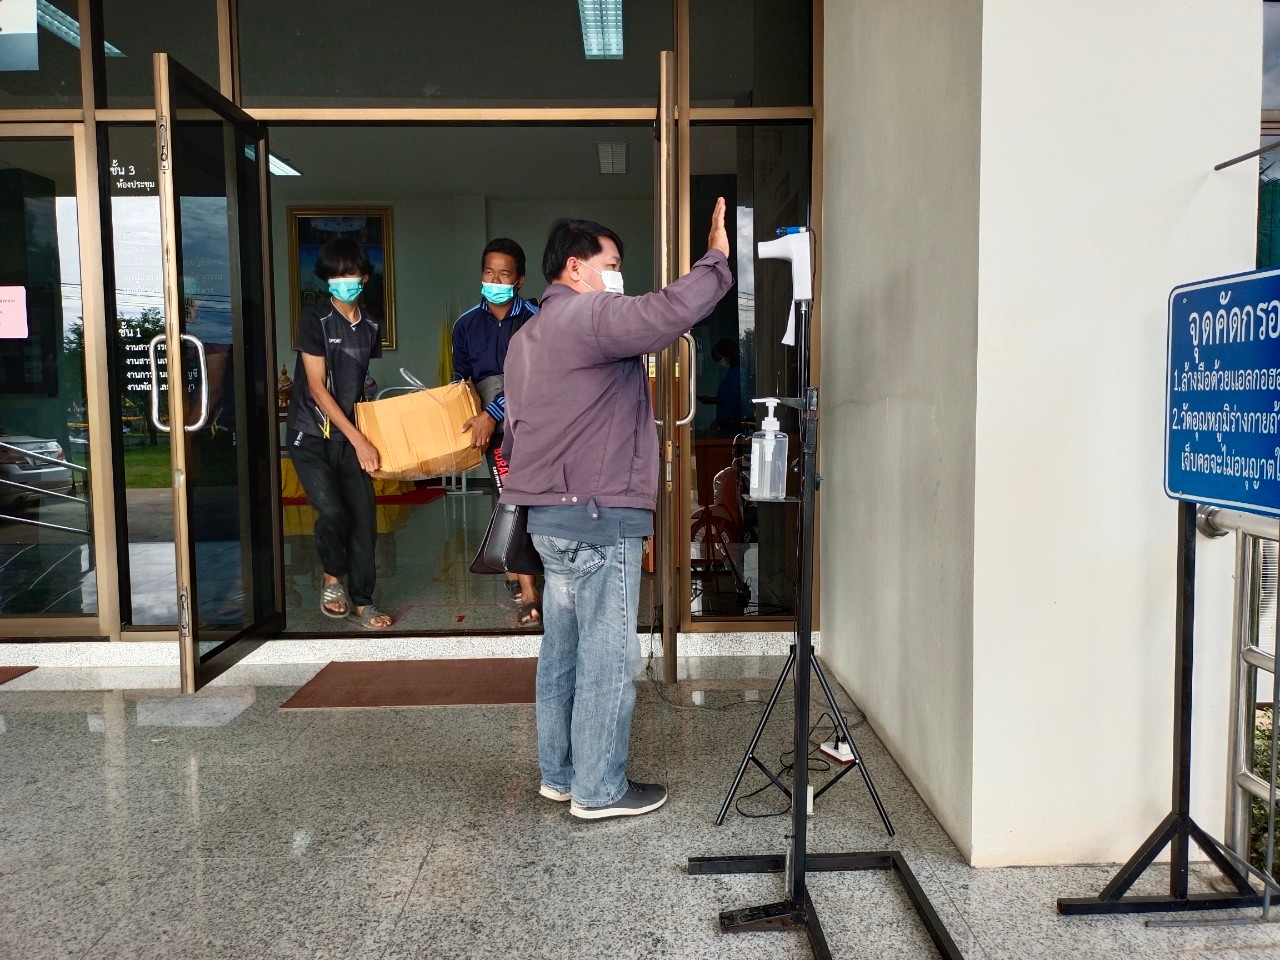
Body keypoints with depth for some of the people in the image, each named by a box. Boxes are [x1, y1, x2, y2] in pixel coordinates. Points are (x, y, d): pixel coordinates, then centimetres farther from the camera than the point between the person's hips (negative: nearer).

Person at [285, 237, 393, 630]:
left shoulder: (370, 327, 7)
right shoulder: (314, 319, -10)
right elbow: (317, 387, -14)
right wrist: (359, 440, -19)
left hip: (350, 437, 5)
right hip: (311, 436, -5)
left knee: (364, 516, 0)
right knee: (332, 511, -19)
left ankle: (361, 601, 15)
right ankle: (332, 577, 10)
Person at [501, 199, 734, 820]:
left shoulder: (526, 339, 21)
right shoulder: (588, 316, -10)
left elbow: (513, 436, 24)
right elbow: (670, 313, -26)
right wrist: (718, 257, -13)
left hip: (549, 514, 10)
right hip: (599, 516, -10)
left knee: (562, 651, 15)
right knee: (607, 657, -2)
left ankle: (559, 774, 25)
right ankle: (599, 790, 7)